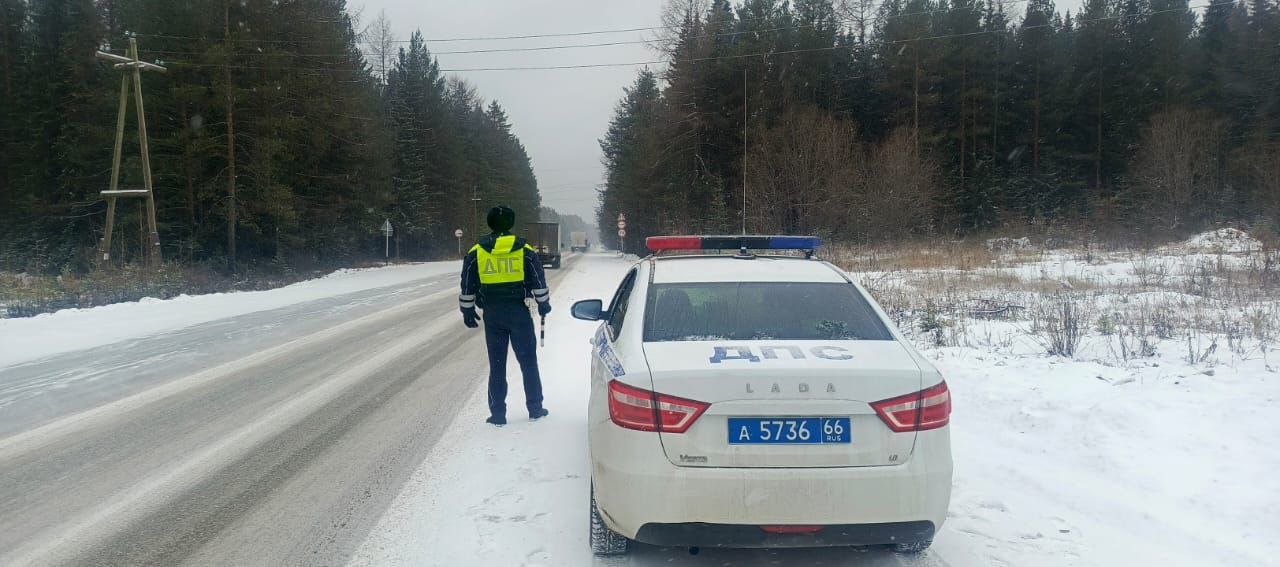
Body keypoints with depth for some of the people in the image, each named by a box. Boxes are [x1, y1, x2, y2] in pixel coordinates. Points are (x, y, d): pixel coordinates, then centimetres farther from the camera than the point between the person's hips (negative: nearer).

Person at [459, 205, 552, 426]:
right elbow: (538, 281, 2)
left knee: (496, 365, 7)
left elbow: (467, 286, 4)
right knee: (528, 361, 10)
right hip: (519, 312, -1)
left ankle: (498, 413, 8)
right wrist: (543, 304, 15)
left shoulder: (476, 252, 0)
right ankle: (535, 409, 16)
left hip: (492, 315, 1)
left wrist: (467, 310, 14)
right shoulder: (525, 250, -2)